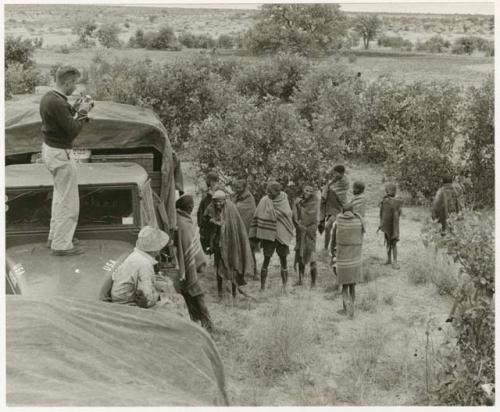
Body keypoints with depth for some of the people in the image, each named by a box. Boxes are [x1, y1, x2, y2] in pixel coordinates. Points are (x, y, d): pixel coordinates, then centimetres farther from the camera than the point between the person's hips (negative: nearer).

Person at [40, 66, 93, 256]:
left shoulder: (48, 97, 6)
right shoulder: (57, 103, -25)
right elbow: (73, 130, -22)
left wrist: (76, 110, 4)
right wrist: (82, 113, -10)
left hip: (49, 148, 11)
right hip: (59, 154, -11)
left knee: (60, 196, 23)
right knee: (68, 201, 0)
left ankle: (55, 236, 34)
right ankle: (61, 245, 8)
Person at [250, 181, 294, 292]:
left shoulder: (284, 200, 0)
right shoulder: (265, 201, -5)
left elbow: (288, 216, 7)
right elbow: (259, 218, -3)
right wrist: (258, 235, -5)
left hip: (282, 235, 2)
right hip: (268, 234, -2)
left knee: (283, 261, 5)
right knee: (266, 260, 0)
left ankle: (284, 288, 13)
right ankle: (262, 287, 8)